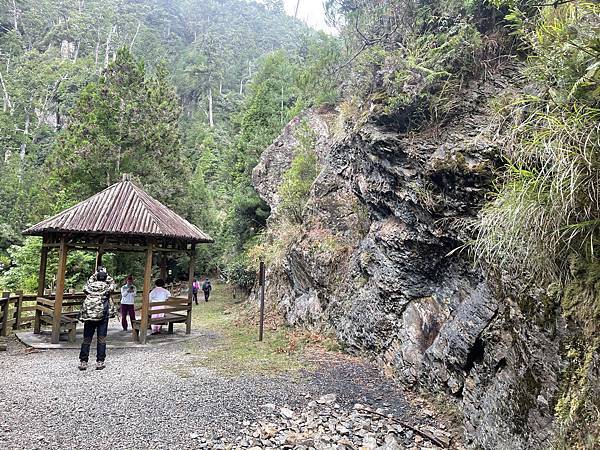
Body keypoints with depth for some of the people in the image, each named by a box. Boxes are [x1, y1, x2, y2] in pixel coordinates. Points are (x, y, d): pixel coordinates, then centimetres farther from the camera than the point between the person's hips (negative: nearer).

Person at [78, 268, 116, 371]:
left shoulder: (89, 286, 5)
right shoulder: (106, 287, -2)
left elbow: (90, 280, 27)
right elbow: (112, 282, 20)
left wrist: (97, 273, 33)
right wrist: (105, 273, 24)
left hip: (88, 315, 2)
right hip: (102, 316, -2)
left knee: (86, 339, 9)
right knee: (101, 339, 4)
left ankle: (83, 362, 12)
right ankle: (100, 362, 5)